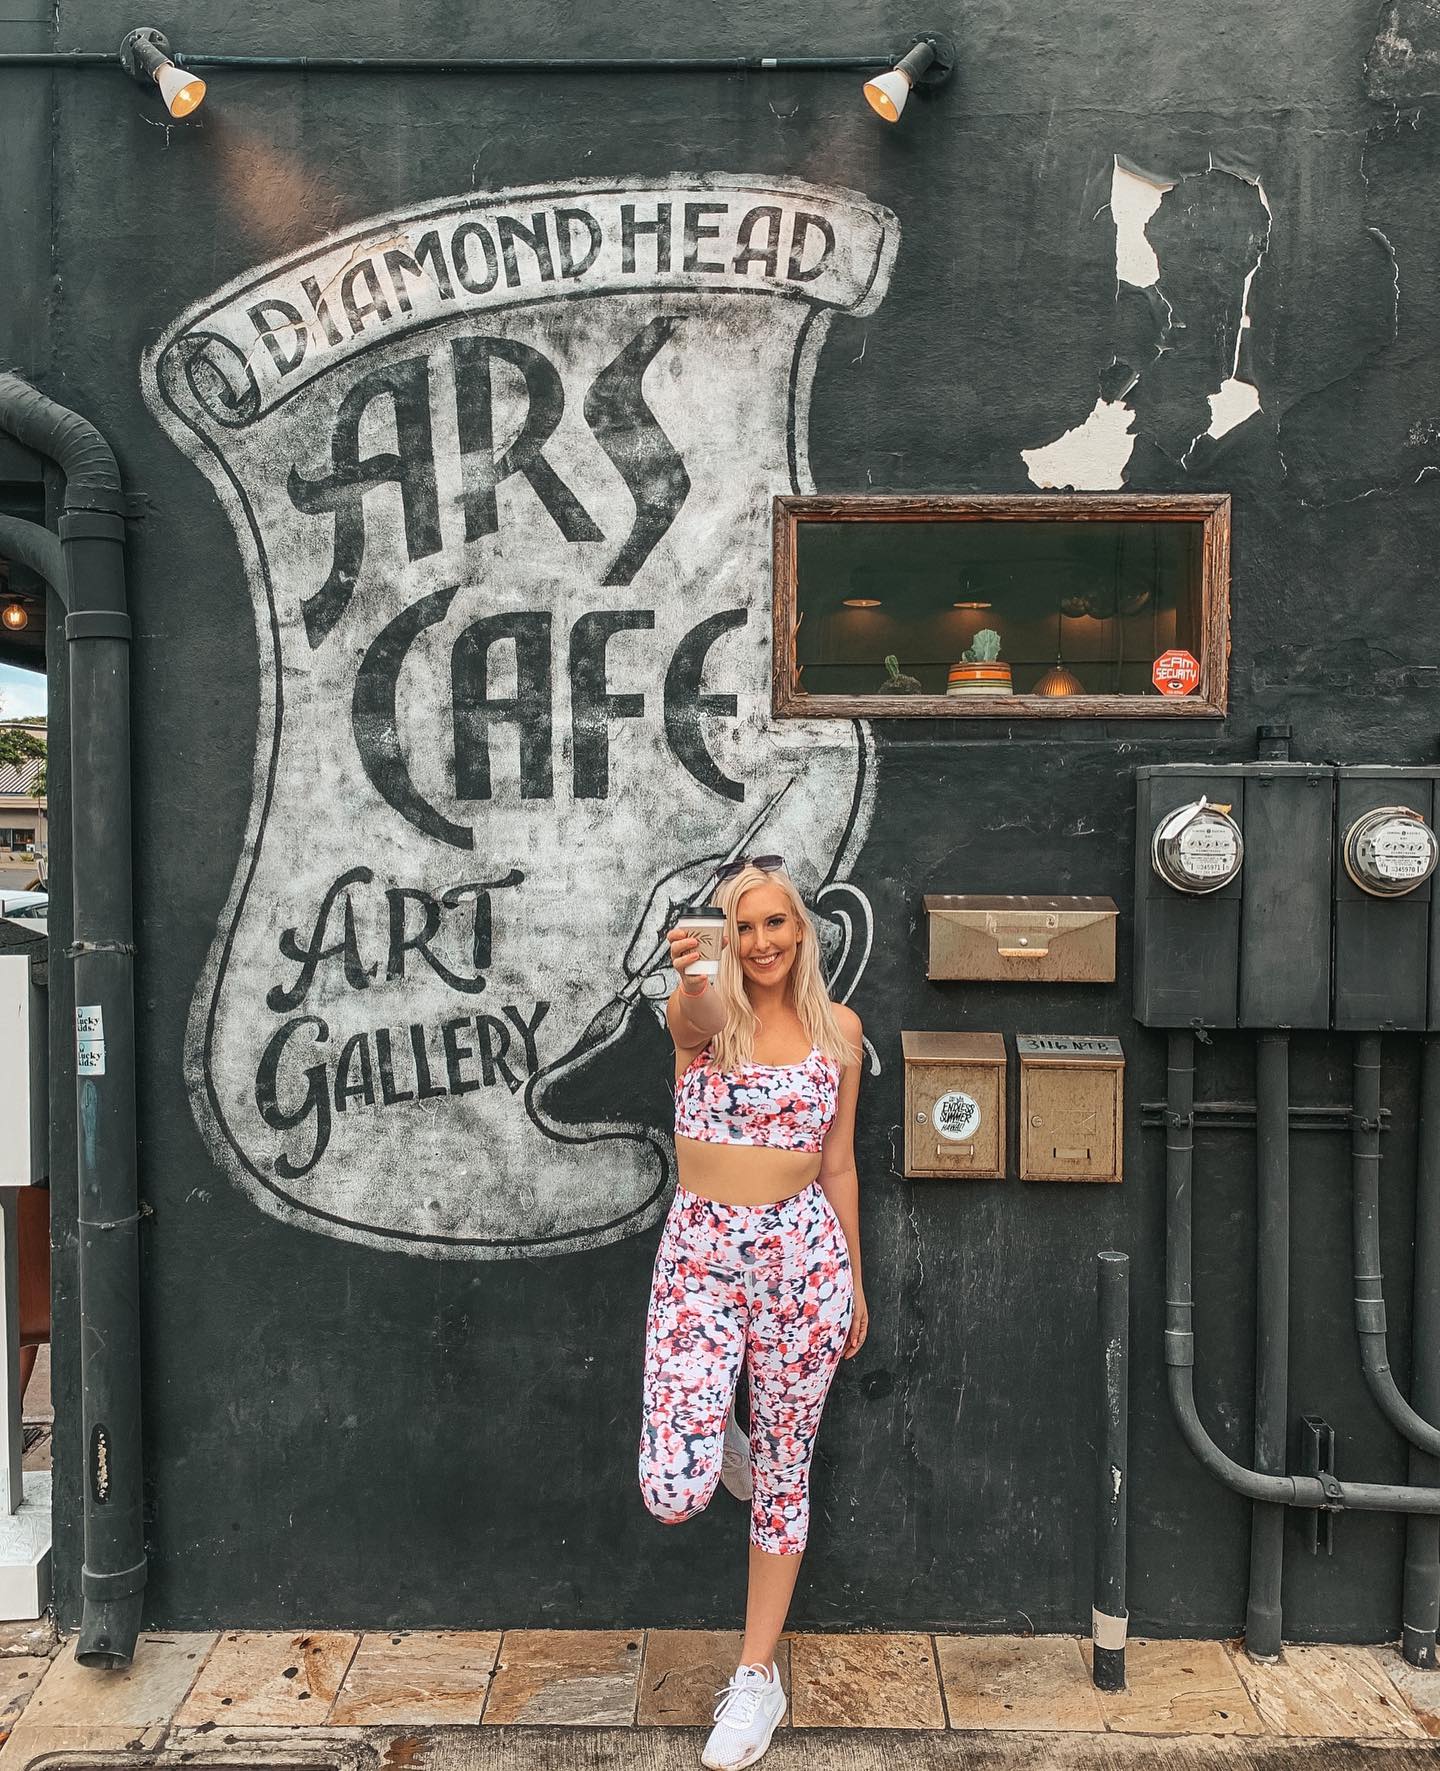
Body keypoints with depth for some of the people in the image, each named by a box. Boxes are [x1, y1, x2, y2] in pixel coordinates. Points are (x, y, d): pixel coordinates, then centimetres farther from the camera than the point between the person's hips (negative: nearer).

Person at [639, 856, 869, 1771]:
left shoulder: (839, 1026, 2)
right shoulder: (704, 1012, -5)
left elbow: (838, 1161, 8)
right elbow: (696, 1015, -33)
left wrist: (854, 1279, 11)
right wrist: (694, 980, -56)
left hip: (803, 1254, 2)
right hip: (700, 1255, -1)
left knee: (785, 1472, 12)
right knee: (673, 1495, -8)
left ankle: (758, 1675, 33)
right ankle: (715, 1439, 29)